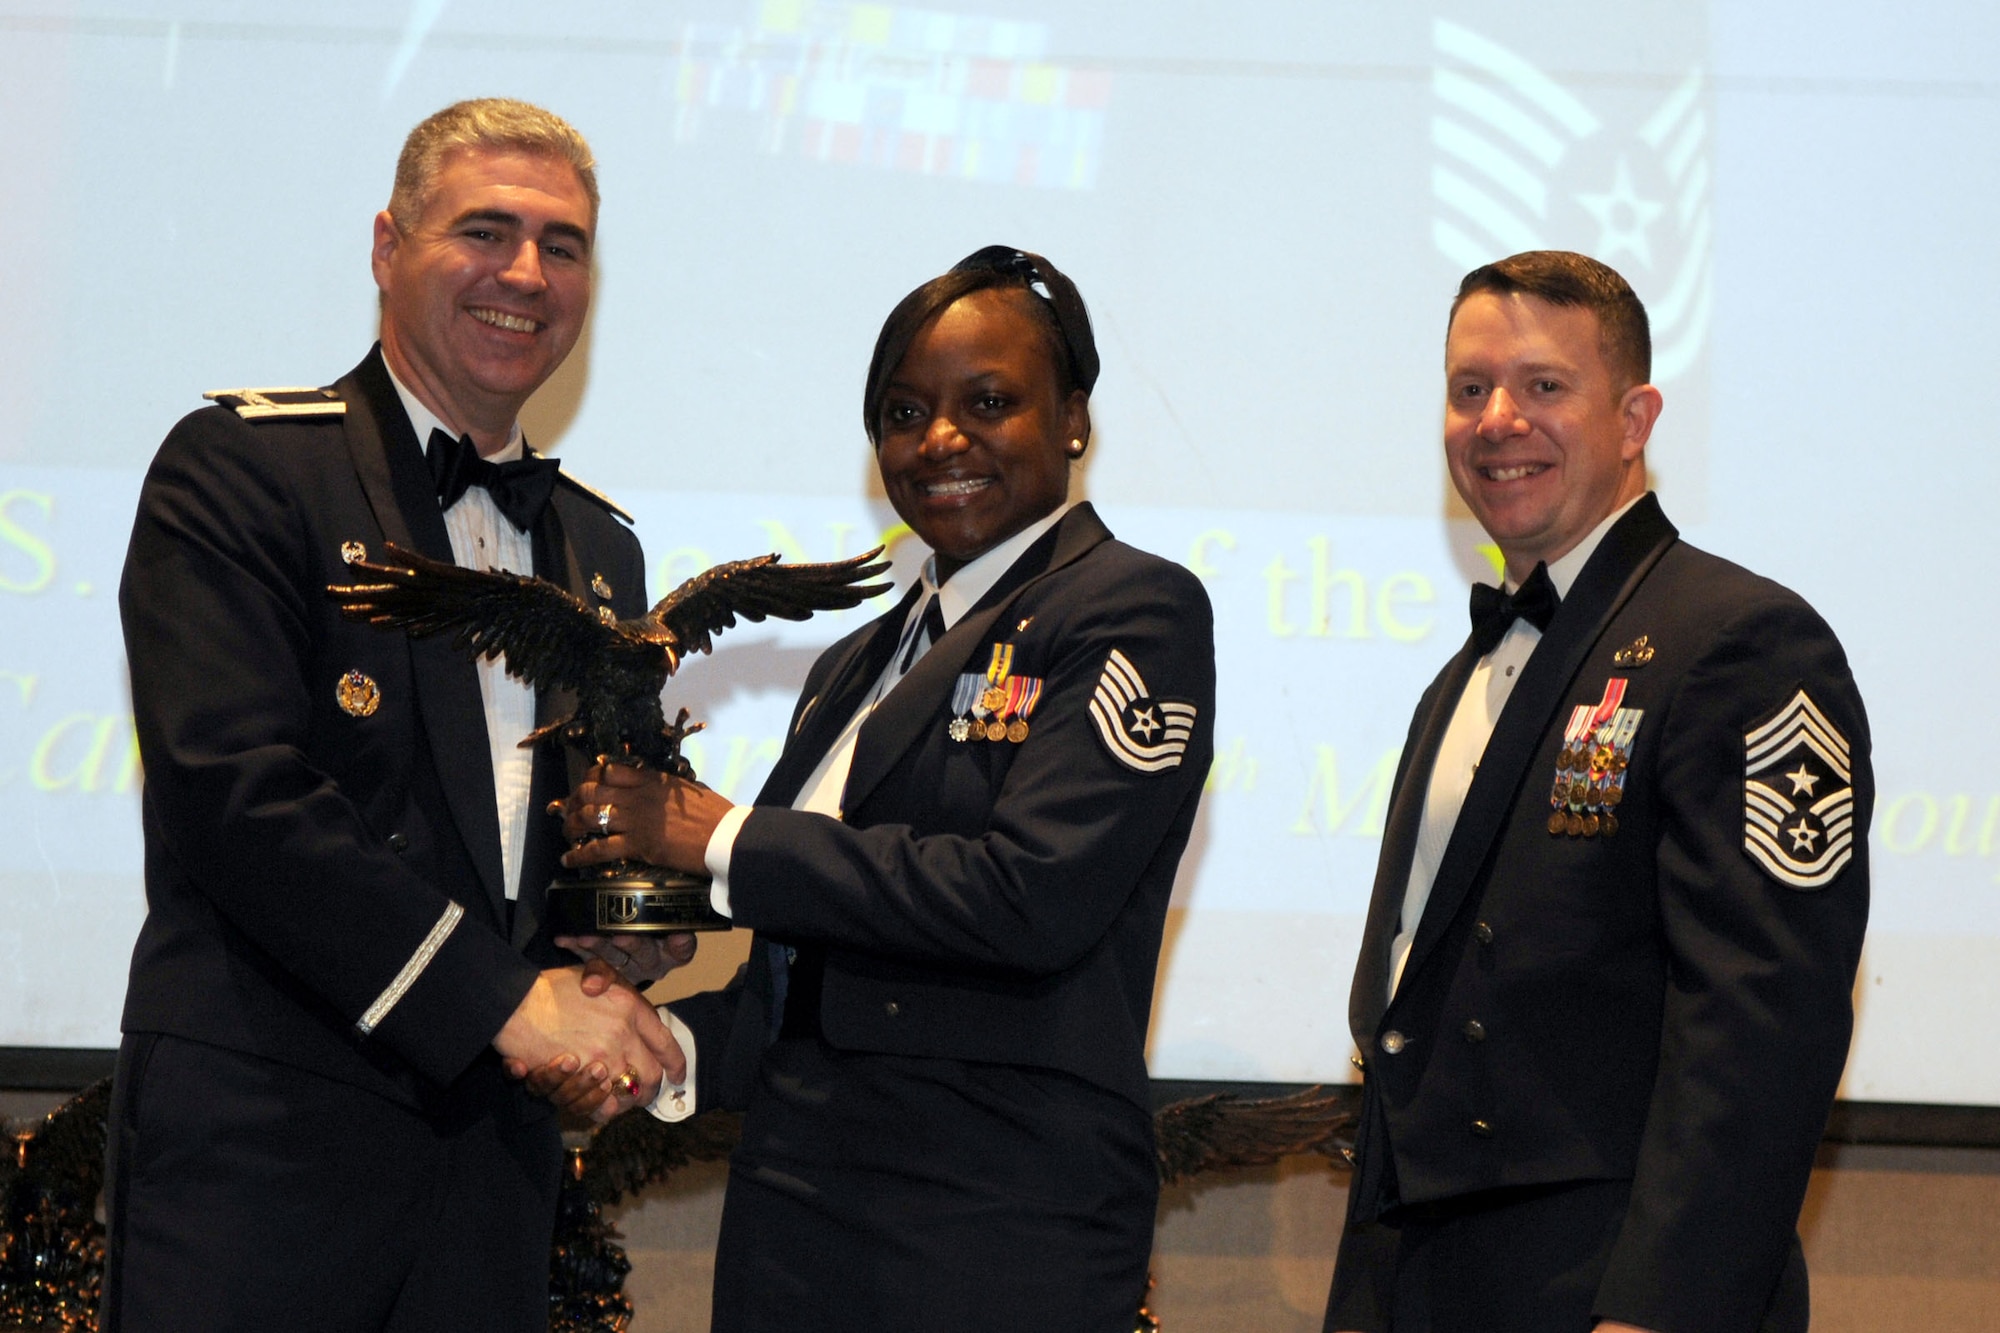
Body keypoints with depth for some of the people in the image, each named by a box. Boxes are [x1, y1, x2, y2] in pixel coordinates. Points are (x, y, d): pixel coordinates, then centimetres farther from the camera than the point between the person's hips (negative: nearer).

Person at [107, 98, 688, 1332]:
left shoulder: (600, 550, 19)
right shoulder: (241, 470, -3)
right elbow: (235, 790, -15)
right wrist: (506, 1000, -15)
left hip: (494, 1148, 6)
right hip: (265, 1134, -6)